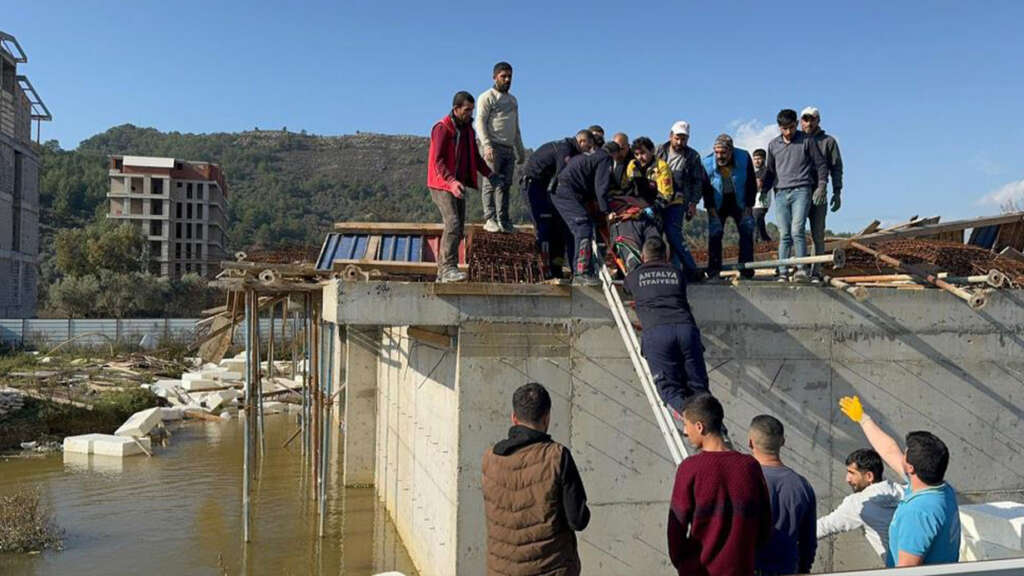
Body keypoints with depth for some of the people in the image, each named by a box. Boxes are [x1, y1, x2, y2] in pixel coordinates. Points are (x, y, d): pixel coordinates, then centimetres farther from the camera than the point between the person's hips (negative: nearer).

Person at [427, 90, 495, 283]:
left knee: (458, 228, 6)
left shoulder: (468, 128, 13)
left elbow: (475, 156, 19)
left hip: (458, 185, 8)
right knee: (453, 223, -20)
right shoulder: (442, 128, -12)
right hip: (442, 184, -8)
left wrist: (489, 174, 3)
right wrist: (451, 181, -33)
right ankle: (448, 268, -20)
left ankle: (442, 271, 11)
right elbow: (437, 160, -19)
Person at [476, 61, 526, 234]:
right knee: (491, 183, -10)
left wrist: (521, 151, 24)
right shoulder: (487, 97, 2)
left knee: (505, 185, 2)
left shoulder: (513, 100, 25)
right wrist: (487, 145, -22)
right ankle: (489, 219, -11)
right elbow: (480, 122, -9)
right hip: (493, 146, -7)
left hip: (509, 148, 7)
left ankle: (503, 221, 2)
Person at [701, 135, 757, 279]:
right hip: (718, 204, -1)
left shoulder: (744, 158, -16)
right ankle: (714, 272, -4)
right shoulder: (707, 163, -18)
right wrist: (711, 209, -10)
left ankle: (746, 270, -1)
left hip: (740, 201, 1)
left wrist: (749, 206, -9)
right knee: (715, 234, -8)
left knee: (747, 232, -5)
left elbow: (752, 183, -6)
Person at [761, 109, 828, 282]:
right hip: (781, 193, 3)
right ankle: (783, 273, 2)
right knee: (784, 235, 1)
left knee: (797, 230, -16)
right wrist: (764, 189, 12)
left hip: (801, 191, -3)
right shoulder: (773, 144, 13)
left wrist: (821, 185, -1)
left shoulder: (806, 141, 4)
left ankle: (802, 268, -9)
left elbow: (820, 164, 8)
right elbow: (769, 170, 22)